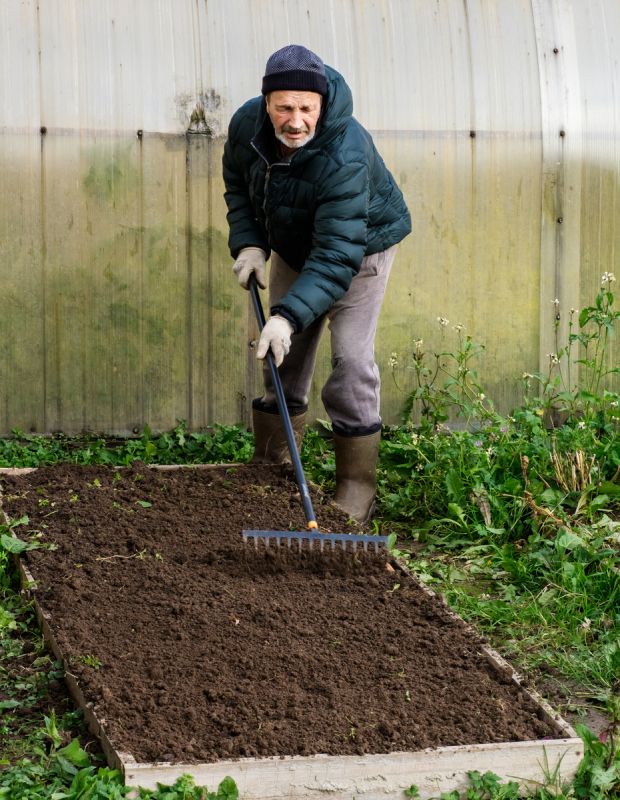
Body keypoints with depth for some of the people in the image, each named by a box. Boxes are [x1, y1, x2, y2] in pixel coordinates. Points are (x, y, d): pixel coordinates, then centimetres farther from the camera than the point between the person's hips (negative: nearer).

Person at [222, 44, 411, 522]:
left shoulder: (345, 156, -40)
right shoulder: (246, 124, -21)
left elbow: (337, 254, -43)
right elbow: (237, 183, 2)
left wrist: (290, 315, -51)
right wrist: (247, 243, -11)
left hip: (361, 245, -6)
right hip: (294, 246, 6)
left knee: (351, 358, -15)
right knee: (283, 356, 9)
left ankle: (356, 488, -8)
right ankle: (269, 467, 22)